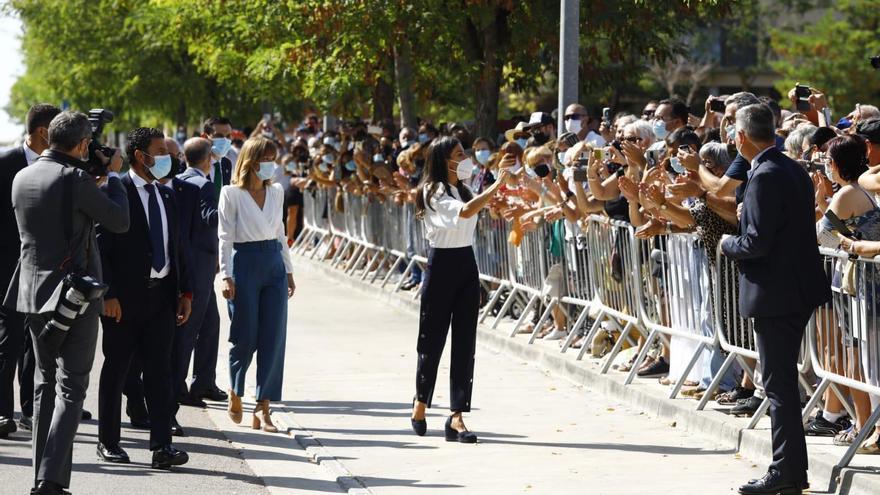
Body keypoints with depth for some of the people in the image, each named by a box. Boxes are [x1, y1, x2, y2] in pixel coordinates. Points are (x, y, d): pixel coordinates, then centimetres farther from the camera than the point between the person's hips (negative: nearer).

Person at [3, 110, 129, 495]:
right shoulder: (76, 179, -16)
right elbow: (119, 221, -8)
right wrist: (113, 175, 5)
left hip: (33, 293, 7)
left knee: (45, 384, 16)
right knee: (71, 388, -4)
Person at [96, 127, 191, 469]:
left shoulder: (167, 196, 13)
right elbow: (100, 247, -11)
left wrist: (184, 291, 11)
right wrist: (108, 295, -16)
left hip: (162, 295, 5)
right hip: (125, 297, -5)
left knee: (160, 370, 1)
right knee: (116, 369, 6)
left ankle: (162, 446, -1)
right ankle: (108, 442, 16)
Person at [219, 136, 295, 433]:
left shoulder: (276, 192, 12)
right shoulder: (231, 193, -4)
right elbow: (225, 236, -5)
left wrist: (289, 271, 16)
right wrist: (227, 276, -11)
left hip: (274, 264, 5)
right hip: (244, 262, -5)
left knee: (273, 339, -3)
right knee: (245, 338, 0)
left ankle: (263, 408, 0)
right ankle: (235, 394, 25)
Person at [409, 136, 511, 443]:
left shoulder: (463, 189, 13)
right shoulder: (434, 192, -12)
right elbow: (465, 212, -30)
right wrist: (496, 185, -33)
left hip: (466, 263, 7)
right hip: (442, 263, -7)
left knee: (465, 341, 0)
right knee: (433, 338, 4)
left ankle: (456, 417, -1)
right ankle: (421, 401, 28)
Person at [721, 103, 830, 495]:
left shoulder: (765, 177, -20)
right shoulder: (794, 170, 10)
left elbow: (757, 242, -24)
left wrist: (728, 244, -5)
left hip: (775, 293, -10)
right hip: (799, 289, 10)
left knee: (779, 385, -4)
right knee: (784, 382, 16)